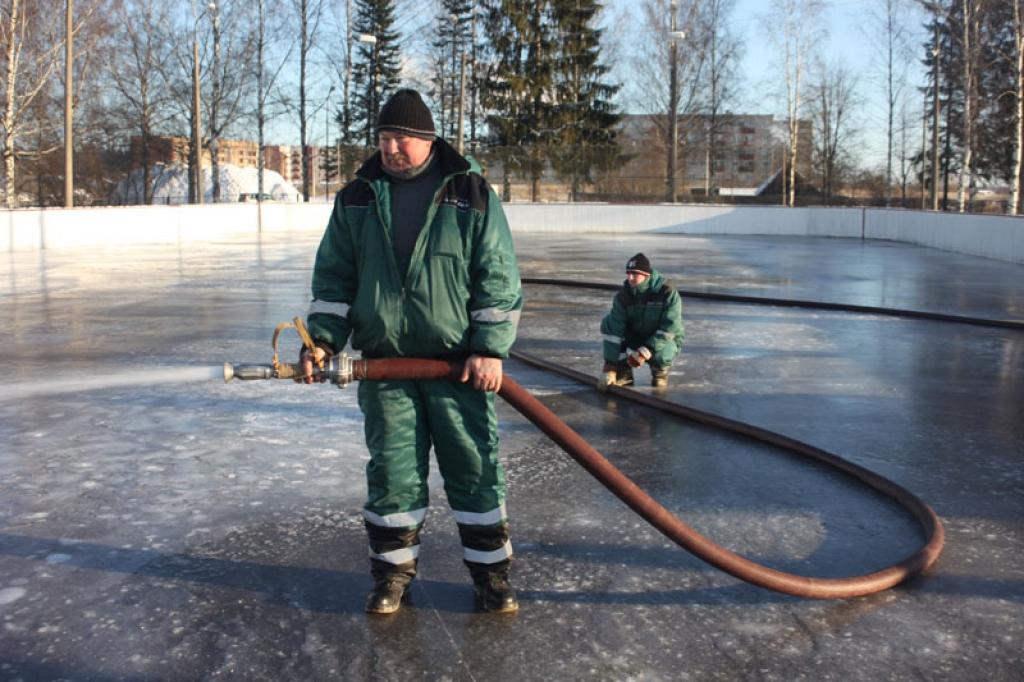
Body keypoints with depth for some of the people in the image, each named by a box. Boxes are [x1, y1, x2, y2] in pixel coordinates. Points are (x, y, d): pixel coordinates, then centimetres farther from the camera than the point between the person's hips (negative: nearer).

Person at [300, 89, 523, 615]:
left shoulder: (472, 195, -2)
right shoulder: (355, 200, 6)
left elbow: (498, 277, -3)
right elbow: (333, 277, 10)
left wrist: (490, 347, -9)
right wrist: (322, 339, -2)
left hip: (459, 362, -2)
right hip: (384, 361, 2)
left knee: (474, 468, 4)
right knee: (392, 471, 8)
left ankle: (490, 571, 18)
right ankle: (393, 570, 23)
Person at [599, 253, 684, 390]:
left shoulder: (668, 293, -24)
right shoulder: (623, 296, -16)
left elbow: (670, 328, -26)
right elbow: (614, 330, -21)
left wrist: (646, 350, -34)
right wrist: (609, 366, -28)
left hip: (665, 340, -3)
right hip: (635, 339, 3)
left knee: (660, 352, -39)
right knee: (609, 323, -20)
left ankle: (660, 370, 1)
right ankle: (624, 373, -9)